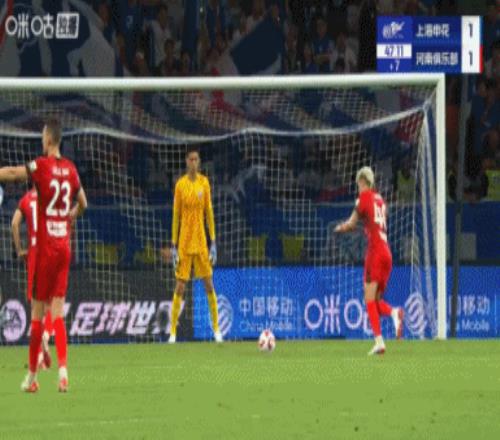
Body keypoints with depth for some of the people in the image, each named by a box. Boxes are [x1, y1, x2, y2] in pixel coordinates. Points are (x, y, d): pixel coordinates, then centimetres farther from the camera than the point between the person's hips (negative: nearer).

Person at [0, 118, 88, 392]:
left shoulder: (40, 166, -9)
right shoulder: (71, 169, 9)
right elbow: (82, 204, 23)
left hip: (45, 248, -5)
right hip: (64, 247, 5)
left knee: (37, 313, 1)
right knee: (58, 311, 4)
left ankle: (32, 376, 5)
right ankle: (63, 370, -11)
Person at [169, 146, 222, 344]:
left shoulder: (204, 182, 3)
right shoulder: (180, 185, -2)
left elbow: (209, 212, 7)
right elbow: (175, 215, 1)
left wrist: (213, 242, 3)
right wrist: (173, 245, -2)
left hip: (201, 241, 2)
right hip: (184, 242, -2)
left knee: (209, 284, 2)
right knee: (180, 286, -4)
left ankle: (216, 329, 9)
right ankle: (173, 331, 1)